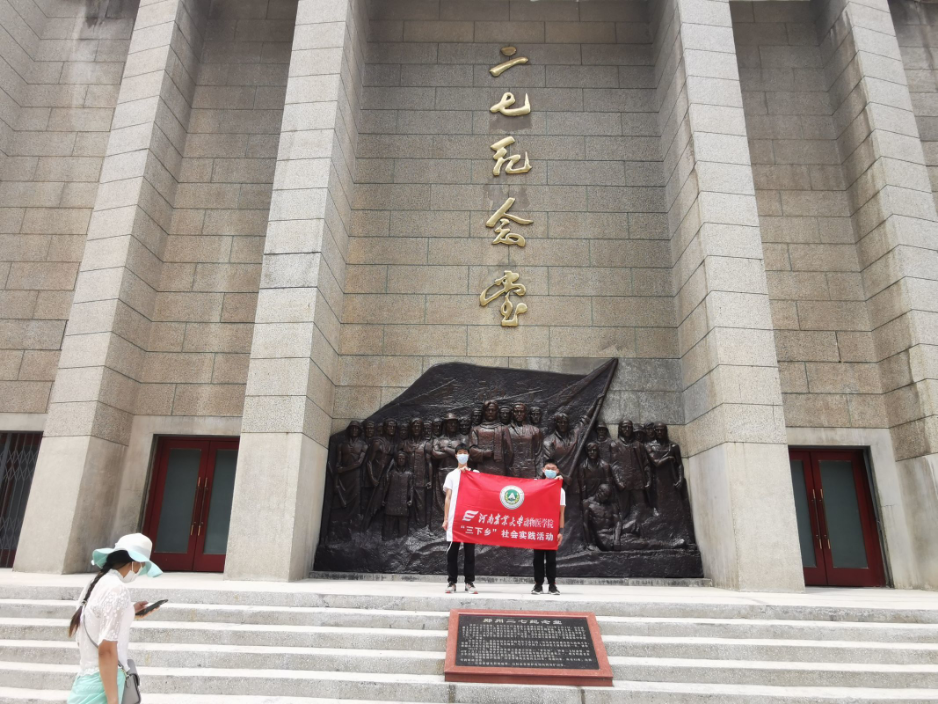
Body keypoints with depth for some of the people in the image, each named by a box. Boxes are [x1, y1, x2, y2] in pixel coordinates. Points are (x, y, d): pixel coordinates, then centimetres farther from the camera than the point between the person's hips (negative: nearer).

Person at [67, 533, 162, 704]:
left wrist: (128, 613, 23)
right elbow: (106, 649, -22)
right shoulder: (117, 589, -18)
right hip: (101, 683, -9)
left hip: (87, 678, 9)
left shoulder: (97, 584, 9)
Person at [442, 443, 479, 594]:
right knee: (452, 551, 1)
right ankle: (452, 582, 7)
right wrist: (445, 519, 2)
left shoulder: (475, 474, 12)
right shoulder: (451, 475, 13)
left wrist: (468, 472, -8)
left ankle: (470, 582, 4)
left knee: (469, 551, 0)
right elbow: (448, 498, 10)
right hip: (454, 518, 1)